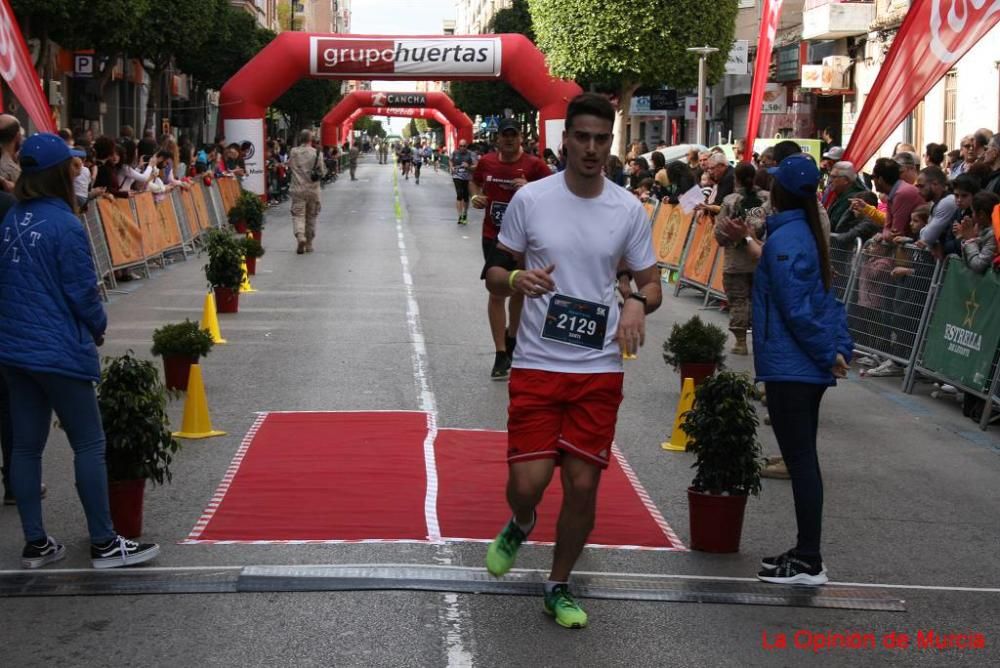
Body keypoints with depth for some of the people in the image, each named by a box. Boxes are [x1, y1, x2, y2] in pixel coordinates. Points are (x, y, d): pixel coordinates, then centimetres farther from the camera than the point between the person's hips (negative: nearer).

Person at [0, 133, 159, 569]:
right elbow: (82, 291, -13)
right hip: (59, 352, -8)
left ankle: (35, 544, 18)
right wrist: (98, 328, 5)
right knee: (89, 444, 1)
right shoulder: (64, 225, -17)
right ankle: (104, 544, 6)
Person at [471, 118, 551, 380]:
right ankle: (501, 355, -2)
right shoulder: (486, 162, 2)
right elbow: (475, 182, 21)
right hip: (493, 237, 1)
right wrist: (475, 196, 0)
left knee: (519, 291, 13)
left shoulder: (534, 165, -8)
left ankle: (511, 338, 38)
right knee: (497, 293, -5)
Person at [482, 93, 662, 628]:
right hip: (537, 363, -1)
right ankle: (520, 527, 31)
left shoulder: (628, 209, 1)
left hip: (600, 368, 1)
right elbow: (495, 272, 4)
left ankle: (558, 587, 25)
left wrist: (638, 302, -15)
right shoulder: (530, 198, -3)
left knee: (583, 484, 3)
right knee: (528, 481, -7)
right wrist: (515, 279, -19)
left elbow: (650, 283, 9)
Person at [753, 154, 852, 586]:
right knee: (803, 459, 14)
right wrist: (840, 348, 9)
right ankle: (806, 553, 22)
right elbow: (826, 301, 15)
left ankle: (809, 563, 0)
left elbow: (796, 310, -18)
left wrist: (828, 354, -11)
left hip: (789, 368, -9)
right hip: (808, 368, 9)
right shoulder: (807, 234, 13)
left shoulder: (784, 240, -15)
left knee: (800, 461, -5)